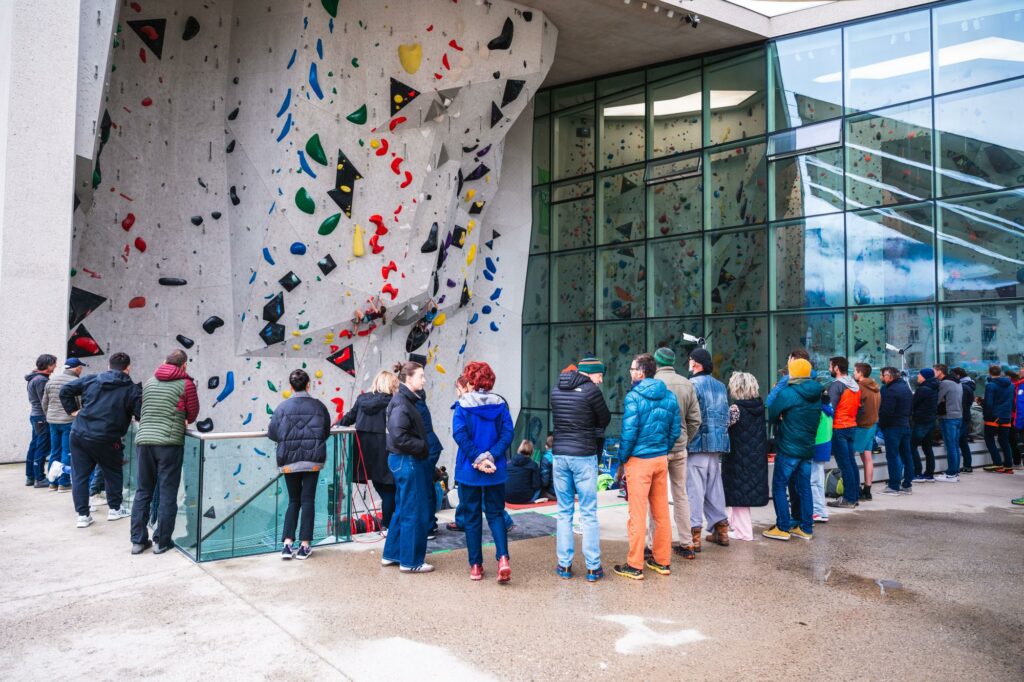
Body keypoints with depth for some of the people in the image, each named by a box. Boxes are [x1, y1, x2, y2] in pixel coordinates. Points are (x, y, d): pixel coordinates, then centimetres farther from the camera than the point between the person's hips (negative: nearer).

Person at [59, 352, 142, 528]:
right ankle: (114, 509, 26)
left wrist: (73, 410, 16)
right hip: (105, 439, -3)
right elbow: (141, 415, -12)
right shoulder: (132, 389, -5)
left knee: (80, 475, 11)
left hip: (78, 434, 4)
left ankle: (83, 515, 12)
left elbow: (65, 390, 13)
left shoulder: (91, 380, 9)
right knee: (113, 473, 17)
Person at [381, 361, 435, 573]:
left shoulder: (406, 400, 13)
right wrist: (423, 447, -13)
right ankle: (410, 561, 9)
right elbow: (399, 437, -24)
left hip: (407, 461, 10)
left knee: (403, 510, 18)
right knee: (415, 513, -1)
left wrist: (422, 447, 4)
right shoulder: (401, 403, -17)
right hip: (407, 462, -10)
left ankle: (391, 555, 28)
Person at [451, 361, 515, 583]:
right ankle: (503, 558, -6)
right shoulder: (500, 404, 1)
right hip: (496, 470, 2)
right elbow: (508, 433, -8)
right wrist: (491, 456, -13)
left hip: (469, 470, -2)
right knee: (495, 513, 13)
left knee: (472, 516, 11)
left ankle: (476, 566, 16)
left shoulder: (463, 405, -6)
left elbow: (460, 435, -16)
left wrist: (477, 458, -15)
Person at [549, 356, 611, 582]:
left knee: (564, 512, 11)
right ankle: (593, 567, 9)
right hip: (584, 456, -4)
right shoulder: (591, 390, -10)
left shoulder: (555, 390, 7)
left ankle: (564, 565, 14)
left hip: (559, 455, 5)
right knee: (588, 514, 4)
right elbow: (605, 420, -1)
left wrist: (584, 425, 9)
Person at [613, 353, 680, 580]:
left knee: (638, 514, 0)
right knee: (662, 512, 13)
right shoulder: (669, 396, 5)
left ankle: (635, 566, 7)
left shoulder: (634, 396, -13)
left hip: (639, 461, -6)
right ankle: (663, 561, 22)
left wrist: (622, 458, -3)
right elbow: (676, 430, 7)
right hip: (661, 459, 6)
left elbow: (629, 432, -16)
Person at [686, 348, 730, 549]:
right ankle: (721, 530, 22)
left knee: (694, 489, -4)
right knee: (714, 488, 16)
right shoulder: (720, 386, 13)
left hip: (697, 444, -7)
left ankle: (694, 534, -3)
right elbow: (726, 416, 18)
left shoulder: (693, 384, -11)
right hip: (718, 444, 7)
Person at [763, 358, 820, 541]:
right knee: (804, 488, 12)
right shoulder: (816, 395, 7)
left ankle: (783, 528, 1)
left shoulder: (786, 393, -15)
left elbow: (771, 415, -6)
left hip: (788, 449, -6)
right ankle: (806, 528, 16)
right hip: (808, 449, 7)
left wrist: (780, 422, 14)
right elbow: (817, 420, 16)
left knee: (779, 486, 2)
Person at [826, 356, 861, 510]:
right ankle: (855, 496, 17)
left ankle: (849, 499, -2)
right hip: (852, 426, 8)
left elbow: (830, 408, -17)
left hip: (839, 428, -8)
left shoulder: (836, 385, -13)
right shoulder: (855, 385, 11)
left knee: (844, 464, -5)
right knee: (851, 462, 12)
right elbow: (859, 407, 14)